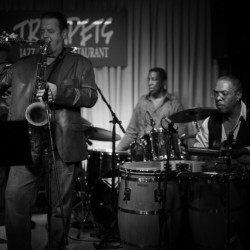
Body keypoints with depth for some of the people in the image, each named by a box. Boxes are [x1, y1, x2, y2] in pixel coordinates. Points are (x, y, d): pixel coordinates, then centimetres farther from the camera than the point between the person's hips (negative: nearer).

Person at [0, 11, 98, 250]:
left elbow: (91, 96, -3)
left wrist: (59, 92, -18)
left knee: (60, 206, 4)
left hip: (63, 145, -2)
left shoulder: (80, 64, 10)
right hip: (26, 142, 2)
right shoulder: (21, 66, 18)